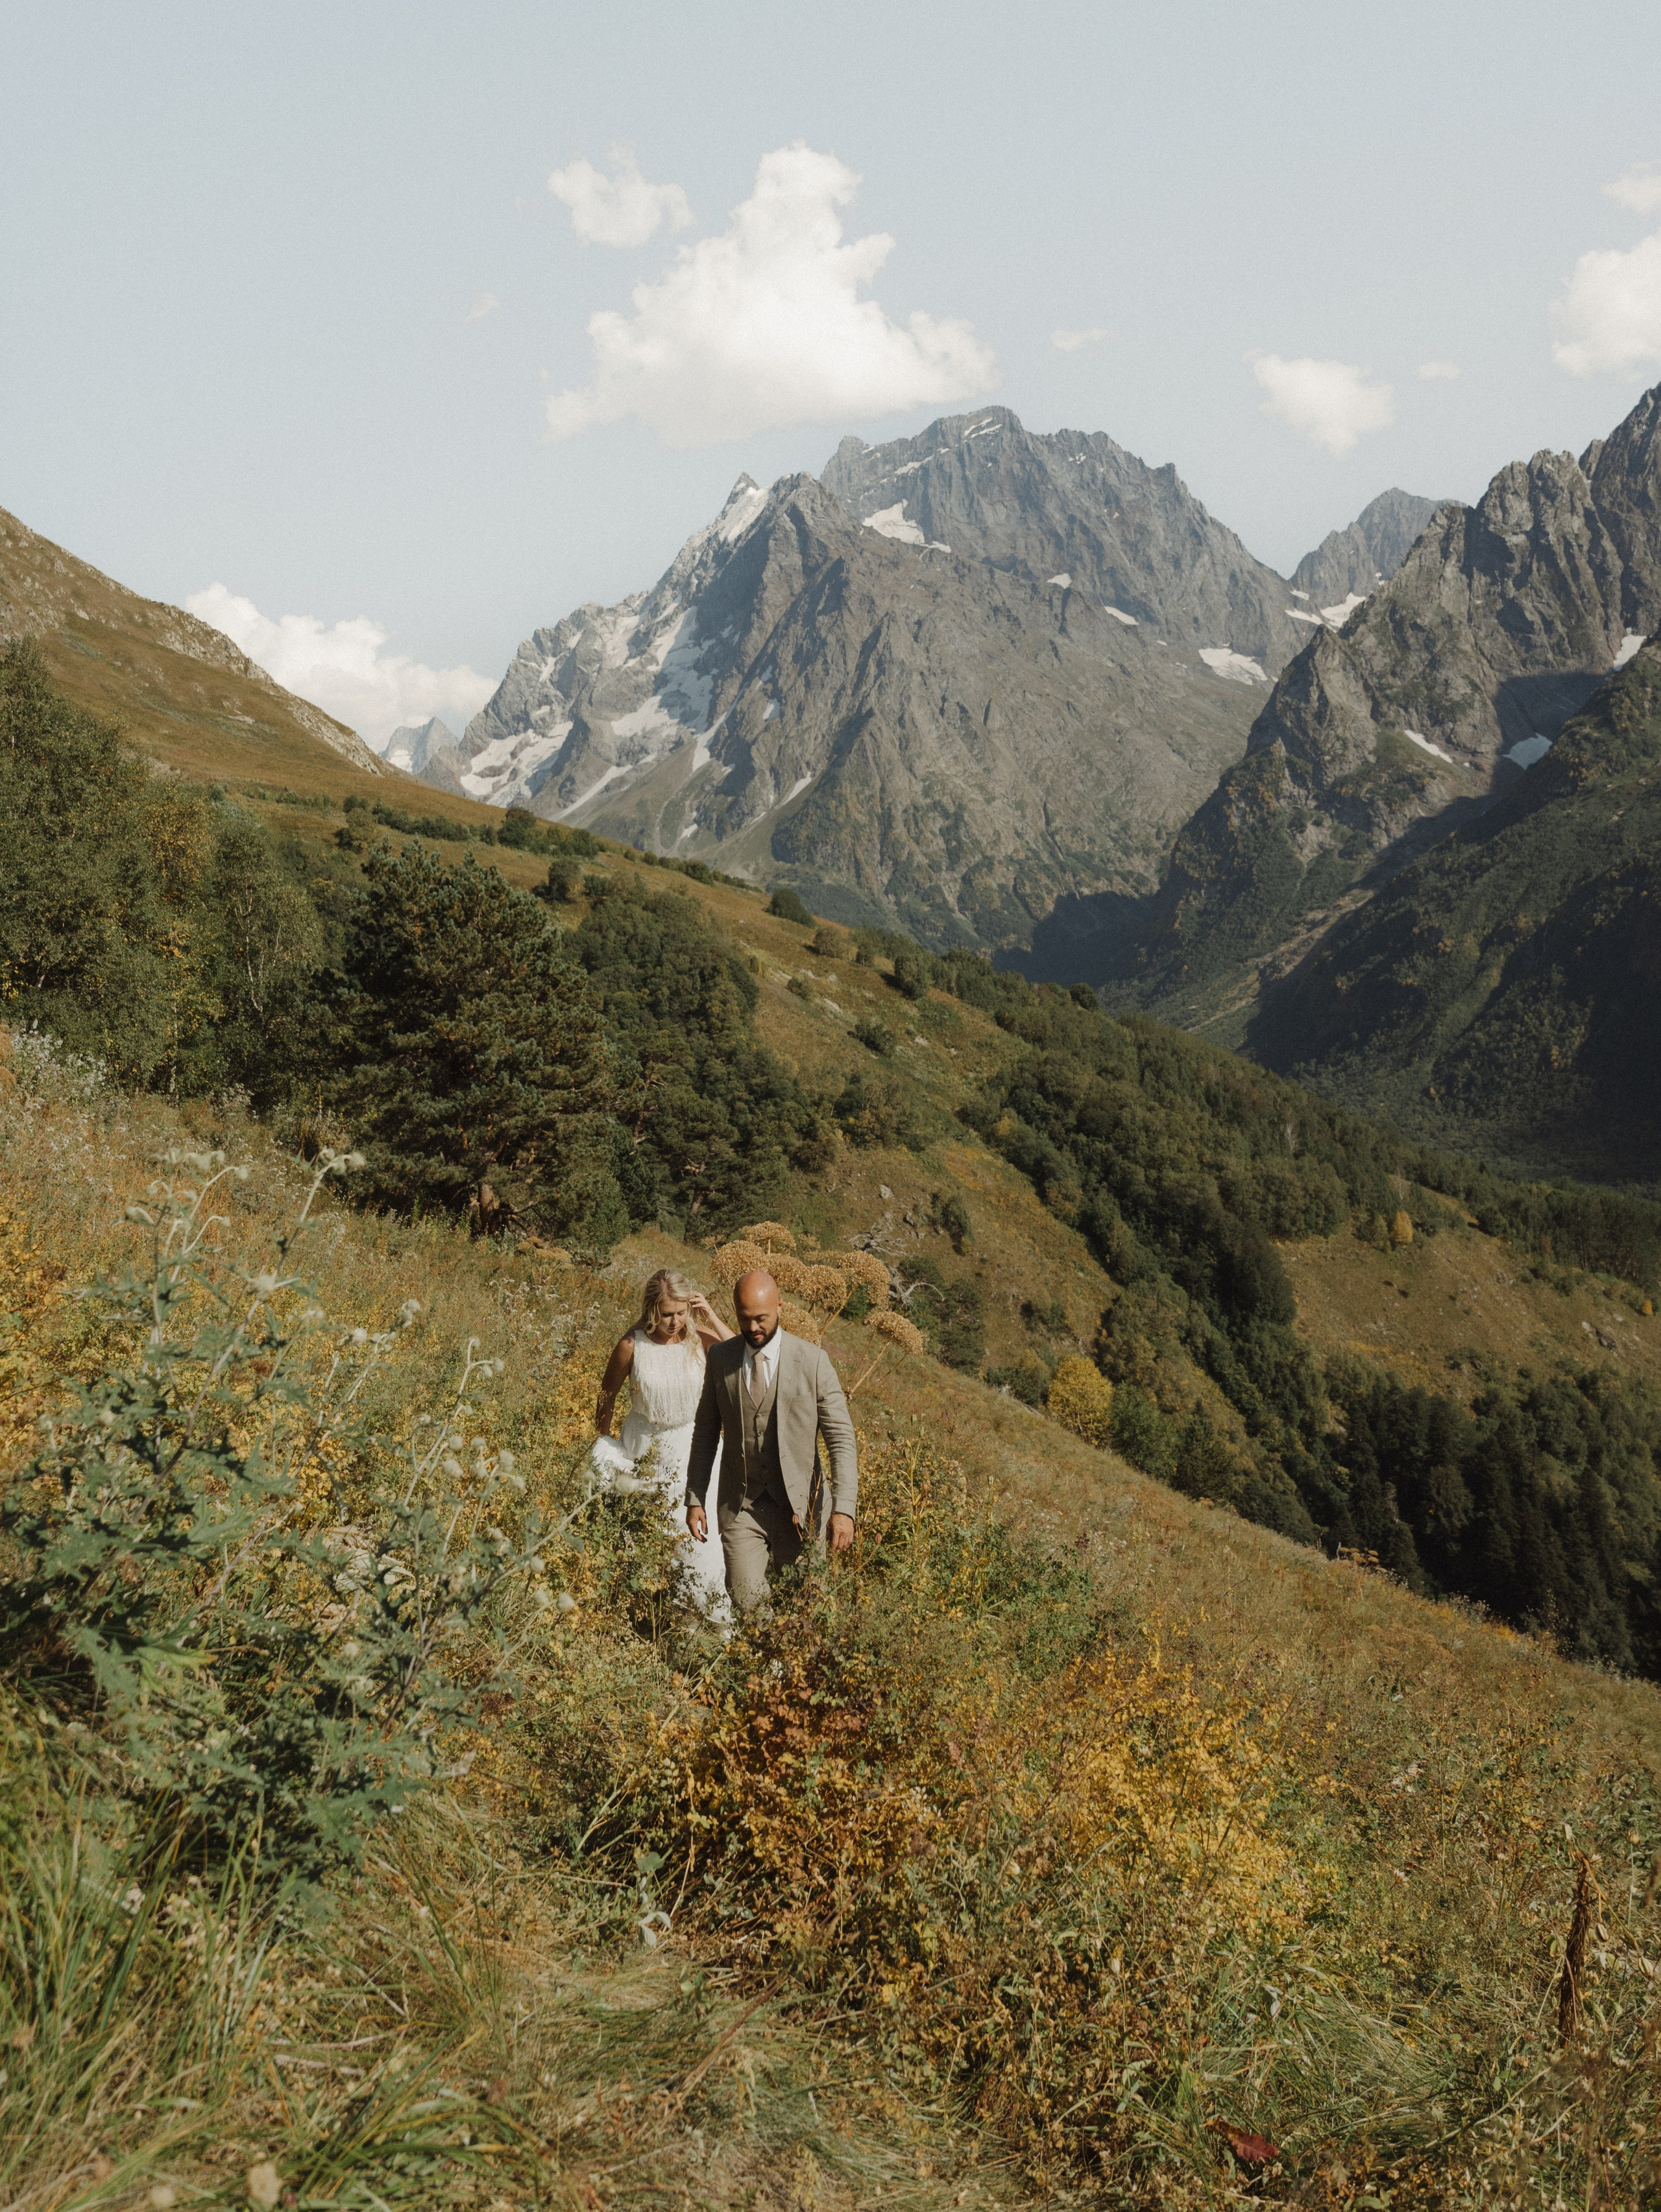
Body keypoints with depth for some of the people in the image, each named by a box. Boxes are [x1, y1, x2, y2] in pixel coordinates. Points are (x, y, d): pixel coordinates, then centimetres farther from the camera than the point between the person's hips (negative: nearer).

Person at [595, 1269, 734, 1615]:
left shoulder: (699, 1338, -11)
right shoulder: (632, 1346, -14)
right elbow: (608, 1392, 2)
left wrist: (713, 1319, -23)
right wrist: (601, 1442, 12)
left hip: (692, 1446, 0)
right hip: (646, 1449, 0)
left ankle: (717, 1613, 9)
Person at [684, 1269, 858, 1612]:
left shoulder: (812, 1361, -7)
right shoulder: (720, 1359, 1)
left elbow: (841, 1439, -8)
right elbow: (705, 1433, 10)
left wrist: (843, 1509, -17)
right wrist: (695, 1499, 7)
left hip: (797, 1506, -1)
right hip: (740, 1506, 1)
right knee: (747, 1602, -8)